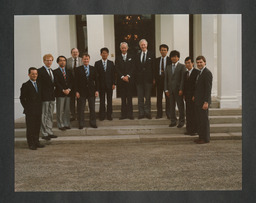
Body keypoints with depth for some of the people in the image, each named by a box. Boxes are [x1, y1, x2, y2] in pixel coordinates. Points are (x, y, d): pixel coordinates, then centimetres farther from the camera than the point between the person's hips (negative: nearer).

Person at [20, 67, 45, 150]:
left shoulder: (39, 84, 13)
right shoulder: (25, 85, -5)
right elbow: (22, 98, -5)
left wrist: (40, 107, 9)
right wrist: (27, 108, -9)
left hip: (38, 111, 5)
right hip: (30, 111, -5)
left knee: (37, 127, 10)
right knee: (30, 127, 0)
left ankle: (36, 141, 20)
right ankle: (31, 144, 7)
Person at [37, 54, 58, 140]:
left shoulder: (52, 71, 16)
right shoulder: (40, 71, -8)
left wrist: (53, 94, 11)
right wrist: (40, 96, -16)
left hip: (52, 97, 8)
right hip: (44, 97, -7)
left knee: (50, 116, 13)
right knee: (44, 116, -2)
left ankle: (49, 132, 21)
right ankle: (44, 134, 5)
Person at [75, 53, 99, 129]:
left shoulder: (93, 69, 8)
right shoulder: (78, 69, 1)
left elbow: (96, 80, 8)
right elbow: (76, 81, -2)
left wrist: (97, 90, 1)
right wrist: (77, 91, -9)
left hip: (91, 91, 2)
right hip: (82, 91, -2)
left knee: (92, 108, 7)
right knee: (81, 109, 2)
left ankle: (93, 123, 17)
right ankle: (81, 124, 10)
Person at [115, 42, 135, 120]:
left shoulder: (131, 57, 8)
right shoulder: (118, 58, 9)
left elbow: (132, 68, 0)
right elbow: (117, 69, 1)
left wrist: (128, 76, -13)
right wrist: (122, 77, -11)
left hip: (129, 80, -1)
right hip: (121, 80, 1)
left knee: (129, 98, 0)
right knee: (123, 98, 3)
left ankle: (130, 114, 4)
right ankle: (123, 114, 7)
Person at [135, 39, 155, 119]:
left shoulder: (151, 55, 3)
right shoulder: (137, 56, 10)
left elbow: (153, 67, 0)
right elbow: (136, 68, 9)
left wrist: (153, 78, -7)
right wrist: (135, 77, 0)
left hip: (148, 79, -2)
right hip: (139, 79, 2)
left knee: (148, 97, 4)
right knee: (140, 97, 5)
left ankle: (147, 112, 11)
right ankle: (141, 113, 11)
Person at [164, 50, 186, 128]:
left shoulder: (182, 66, 0)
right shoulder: (168, 67, 15)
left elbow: (183, 78, -7)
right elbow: (166, 79, 13)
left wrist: (181, 89, -14)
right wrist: (166, 89, 5)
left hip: (178, 89, -4)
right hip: (170, 89, 4)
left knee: (180, 106, 1)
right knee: (171, 106, 7)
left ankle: (181, 121, 10)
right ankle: (173, 121, 16)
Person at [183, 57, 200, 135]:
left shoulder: (197, 72, -10)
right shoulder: (186, 73, 15)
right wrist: (184, 94, 10)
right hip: (187, 96, 7)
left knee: (194, 113, -3)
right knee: (188, 113, 9)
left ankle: (195, 130, 5)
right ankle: (189, 129, 17)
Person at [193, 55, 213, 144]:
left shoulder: (207, 73, -15)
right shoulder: (200, 73, 15)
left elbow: (208, 88, -20)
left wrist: (206, 102, -23)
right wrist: (195, 96, 14)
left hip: (203, 101, -9)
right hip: (198, 101, 10)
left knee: (204, 119, -2)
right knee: (199, 119, 13)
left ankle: (206, 138, 7)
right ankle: (201, 136, 22)